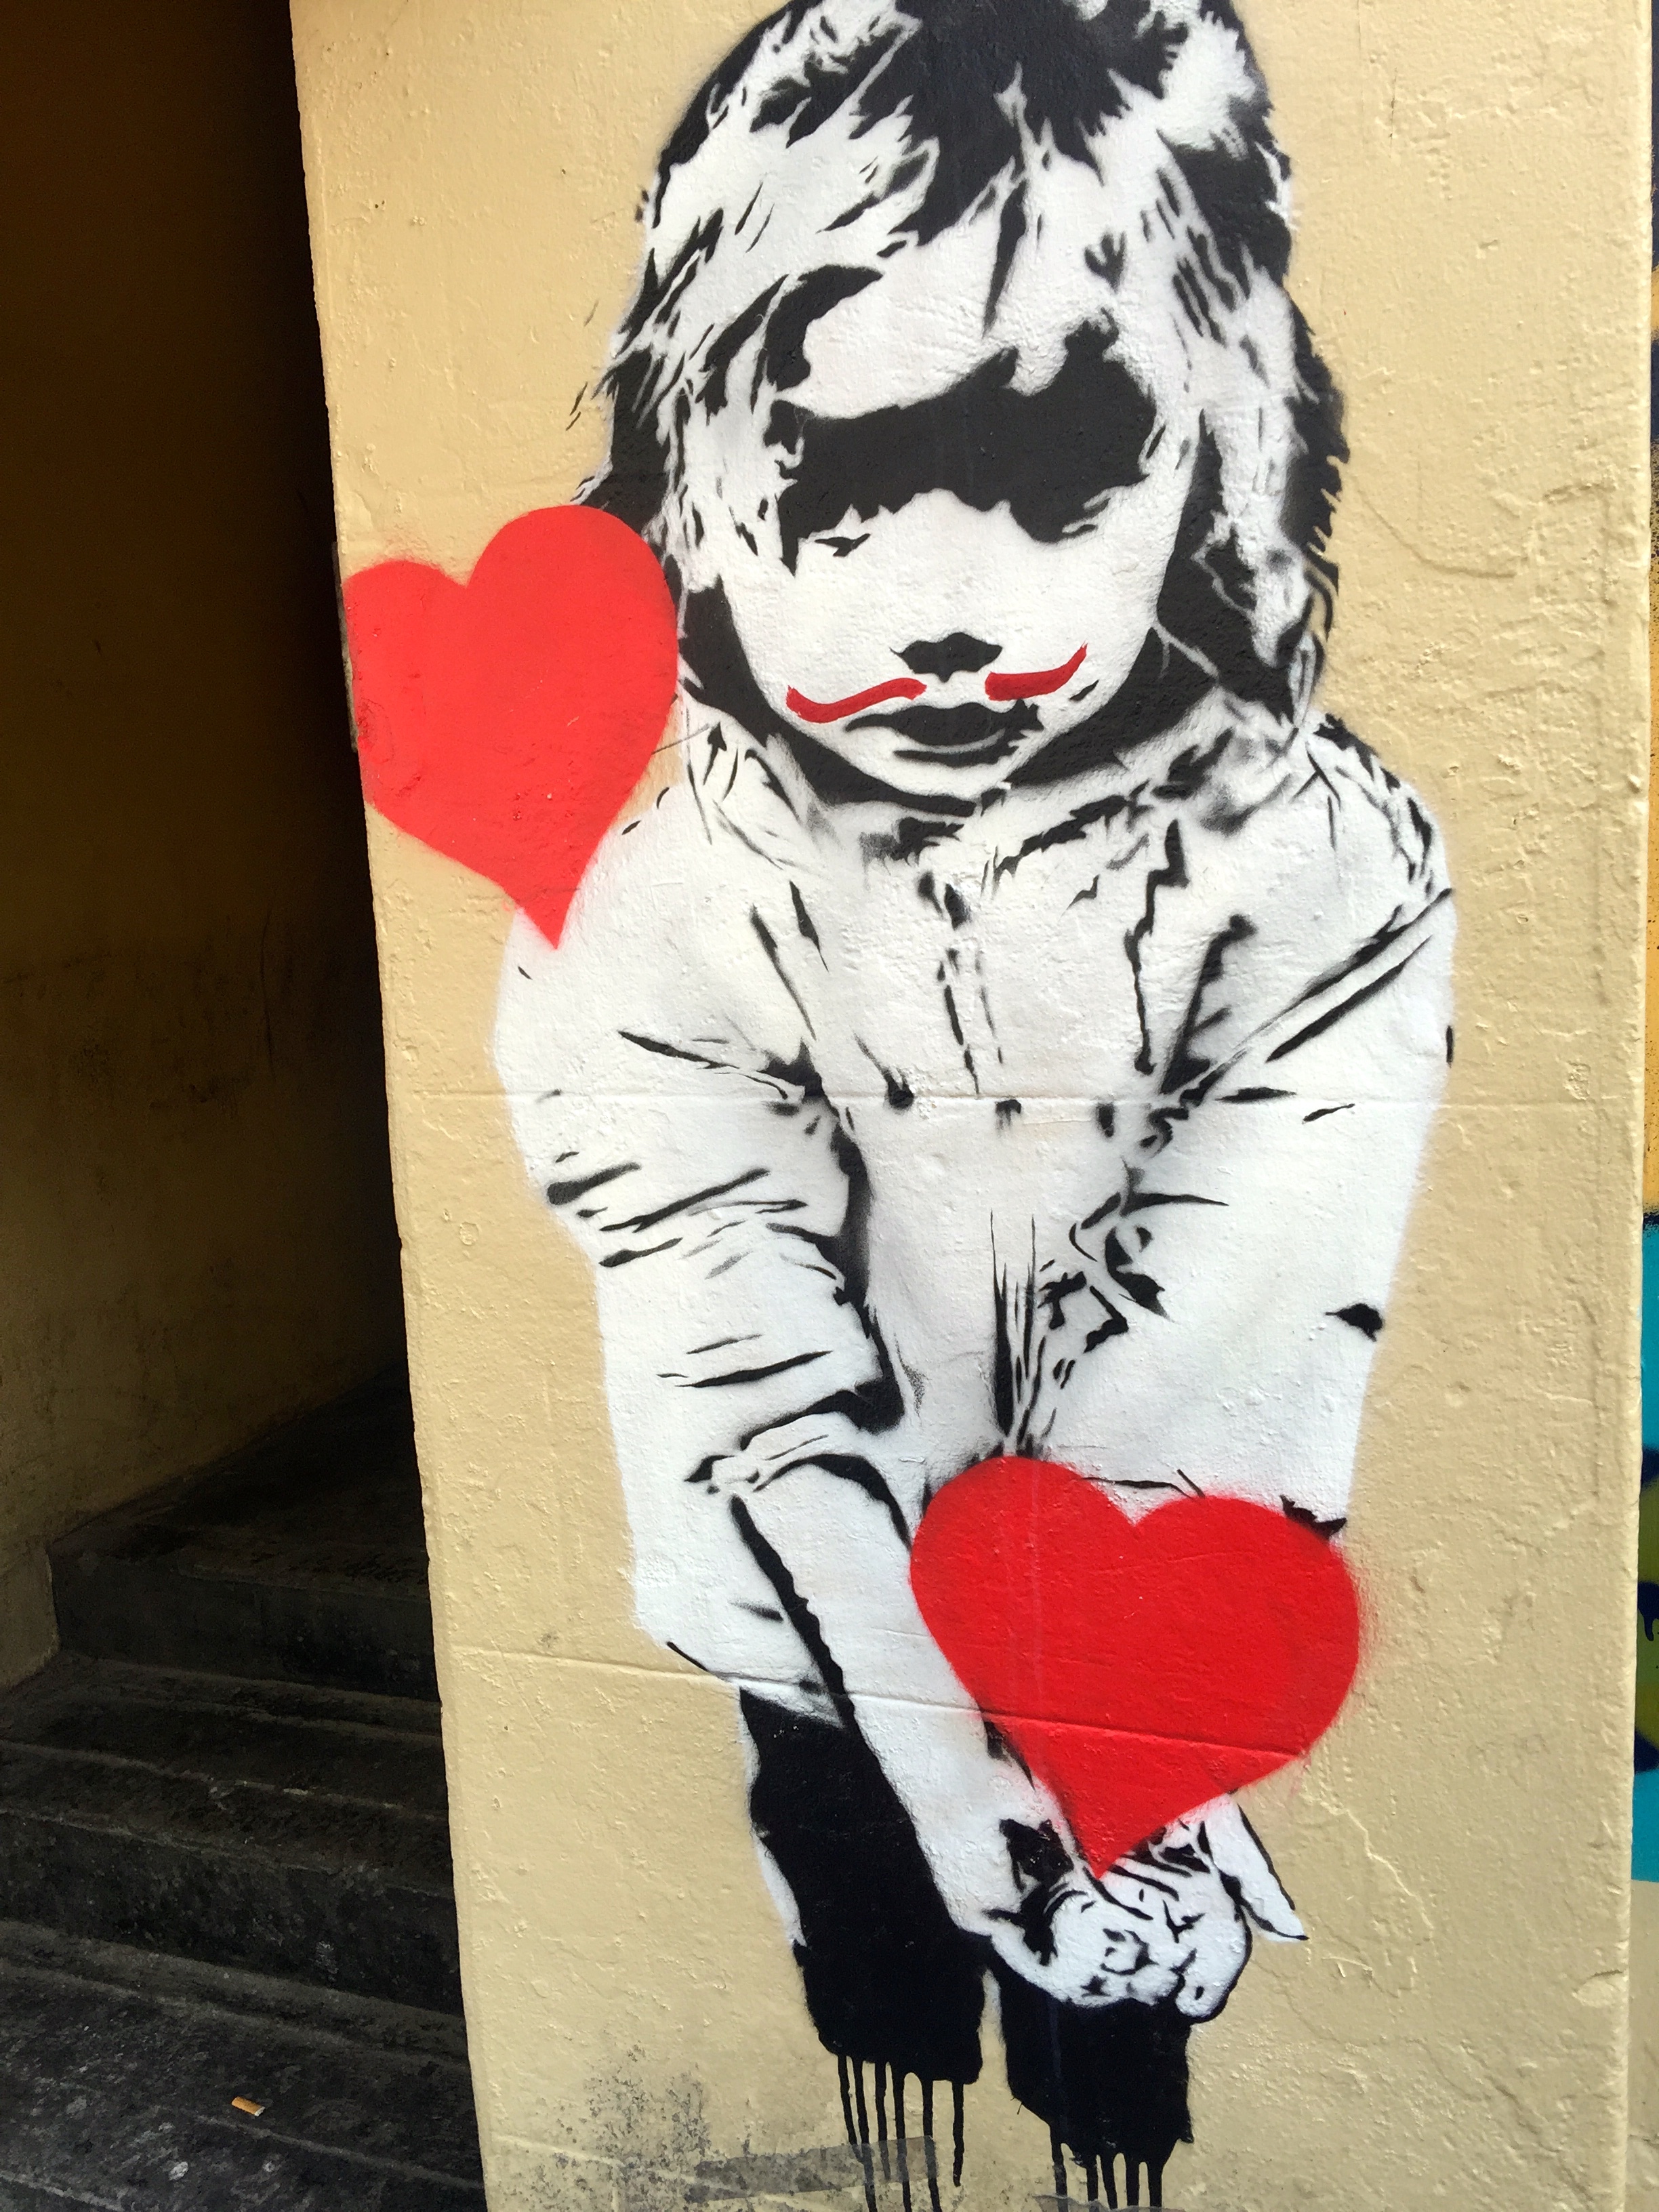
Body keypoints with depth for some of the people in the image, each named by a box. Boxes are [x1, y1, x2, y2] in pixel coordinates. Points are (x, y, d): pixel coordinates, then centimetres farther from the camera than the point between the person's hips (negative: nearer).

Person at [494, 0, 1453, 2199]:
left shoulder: (1330, 868, -17)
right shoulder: (650, 930, -18)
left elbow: (1243, 1352, -20)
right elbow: (767, 1407, -20)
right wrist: (969, 1783, -23)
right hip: (835, 1664, 1)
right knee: (886, 2012, 24)